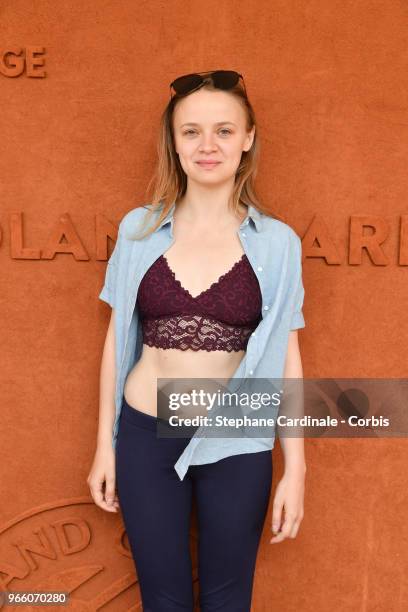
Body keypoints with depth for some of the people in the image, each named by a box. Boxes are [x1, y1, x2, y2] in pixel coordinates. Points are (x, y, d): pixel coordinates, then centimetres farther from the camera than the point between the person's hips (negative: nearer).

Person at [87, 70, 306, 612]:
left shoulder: (277, 242, -6)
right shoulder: (138, 229, -3)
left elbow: (285, 354, -2)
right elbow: (118, 335, 3)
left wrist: (296, 466, -2)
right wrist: (105, 443, 5)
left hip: (236, 444, -1)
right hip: (145, 435, 1)